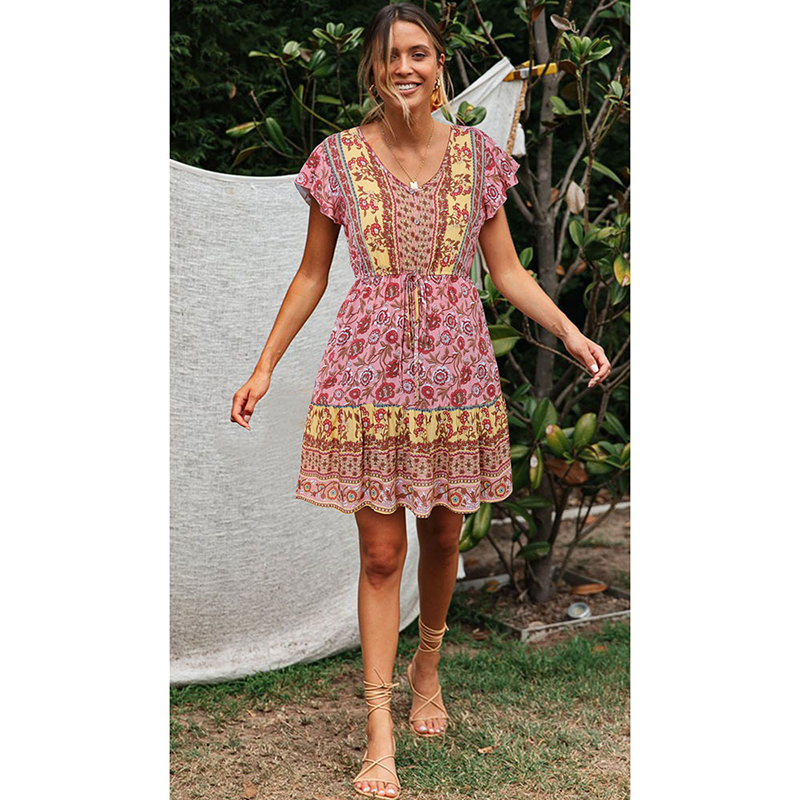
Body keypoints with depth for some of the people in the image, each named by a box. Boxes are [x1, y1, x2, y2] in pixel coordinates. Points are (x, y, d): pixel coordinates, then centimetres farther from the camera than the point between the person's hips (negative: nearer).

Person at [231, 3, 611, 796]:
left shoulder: (476, 155, 4)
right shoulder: (339, 158, 0)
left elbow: (507, 271, 8)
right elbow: (311, 275, 6)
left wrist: (569, 331, -4)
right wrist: (264, 365, 4)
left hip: (453, 363, 2)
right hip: (369, 363, -2)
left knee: (441, 533, 13)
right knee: (380, 551, -1)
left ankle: (427, 667, 40)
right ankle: (379, 732, 6)